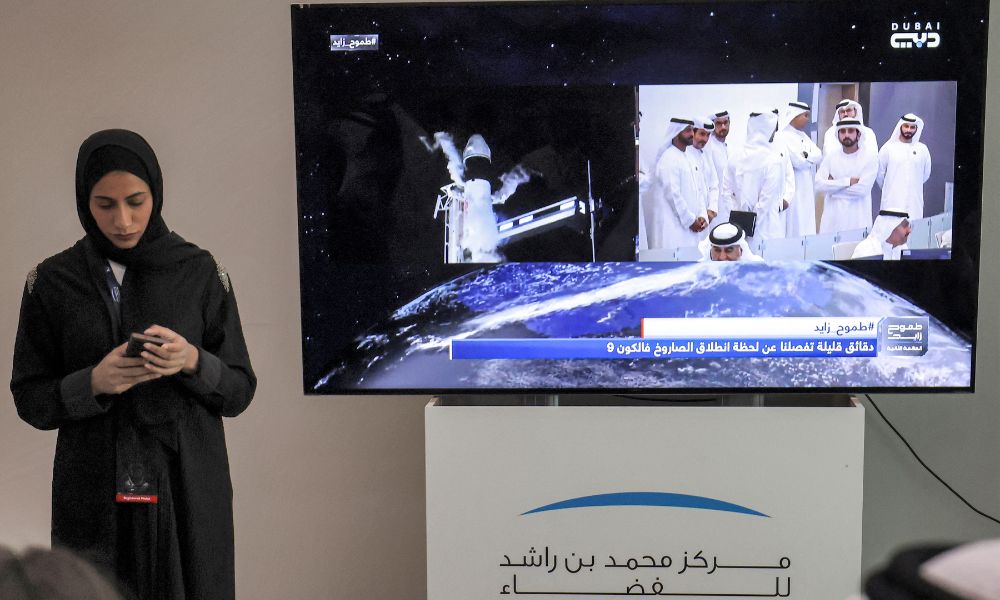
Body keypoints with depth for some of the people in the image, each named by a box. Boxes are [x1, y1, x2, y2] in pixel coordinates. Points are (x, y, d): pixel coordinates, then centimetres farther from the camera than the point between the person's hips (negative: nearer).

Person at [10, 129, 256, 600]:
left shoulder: (200, 273, 0)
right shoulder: (50, 282, 1)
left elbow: (240, 390, 2)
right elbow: (29, 399, 2)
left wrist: (193, 363, -18)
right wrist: (92, 382, -16)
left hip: (187, 490, 0)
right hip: (93, 499, 0)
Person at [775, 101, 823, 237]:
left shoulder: (803, 136, 16)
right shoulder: (782, 137, -10)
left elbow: (819, 156, 5)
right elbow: (799, 161, -18)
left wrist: (807, 155, -12)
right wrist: (811, 157, 0)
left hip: (807, 192, 8)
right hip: (792, 192, -8)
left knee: (807, 231, 7)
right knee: (794, 231, -8)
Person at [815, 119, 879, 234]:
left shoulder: (869, 159, -1)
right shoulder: (830, 158, 7)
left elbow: (861, 189, -12)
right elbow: (819, 184, -6)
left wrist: (833, 185, -6)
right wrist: (847, 181, -12)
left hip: (858, 221, -2)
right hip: (832, 219, 2)